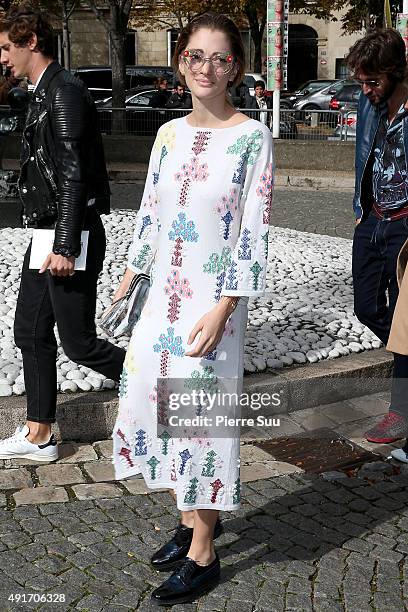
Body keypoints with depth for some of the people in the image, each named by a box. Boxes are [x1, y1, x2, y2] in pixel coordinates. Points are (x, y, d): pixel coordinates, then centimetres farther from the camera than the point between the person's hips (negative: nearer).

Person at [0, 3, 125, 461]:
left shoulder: (65, 91, -15)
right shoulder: (42, 93, 15)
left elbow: (73, 174, -21)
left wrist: (66, 247, -23)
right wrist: (51, 240, 18)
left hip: (71, 236, -10)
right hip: (46, 235, 10)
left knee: (78, 343, -1)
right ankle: (38, 436, 24)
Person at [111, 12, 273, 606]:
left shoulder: (252, 137, -9)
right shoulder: (170, 133, 8)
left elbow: (255, 232, -12)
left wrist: (221, 310, -17)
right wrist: (128, 281, 12)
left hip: (212, 301, -6)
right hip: (163, 294, 6)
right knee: (154, 402, 12)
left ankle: (203, 555, 18)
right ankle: (193, 516, 35)